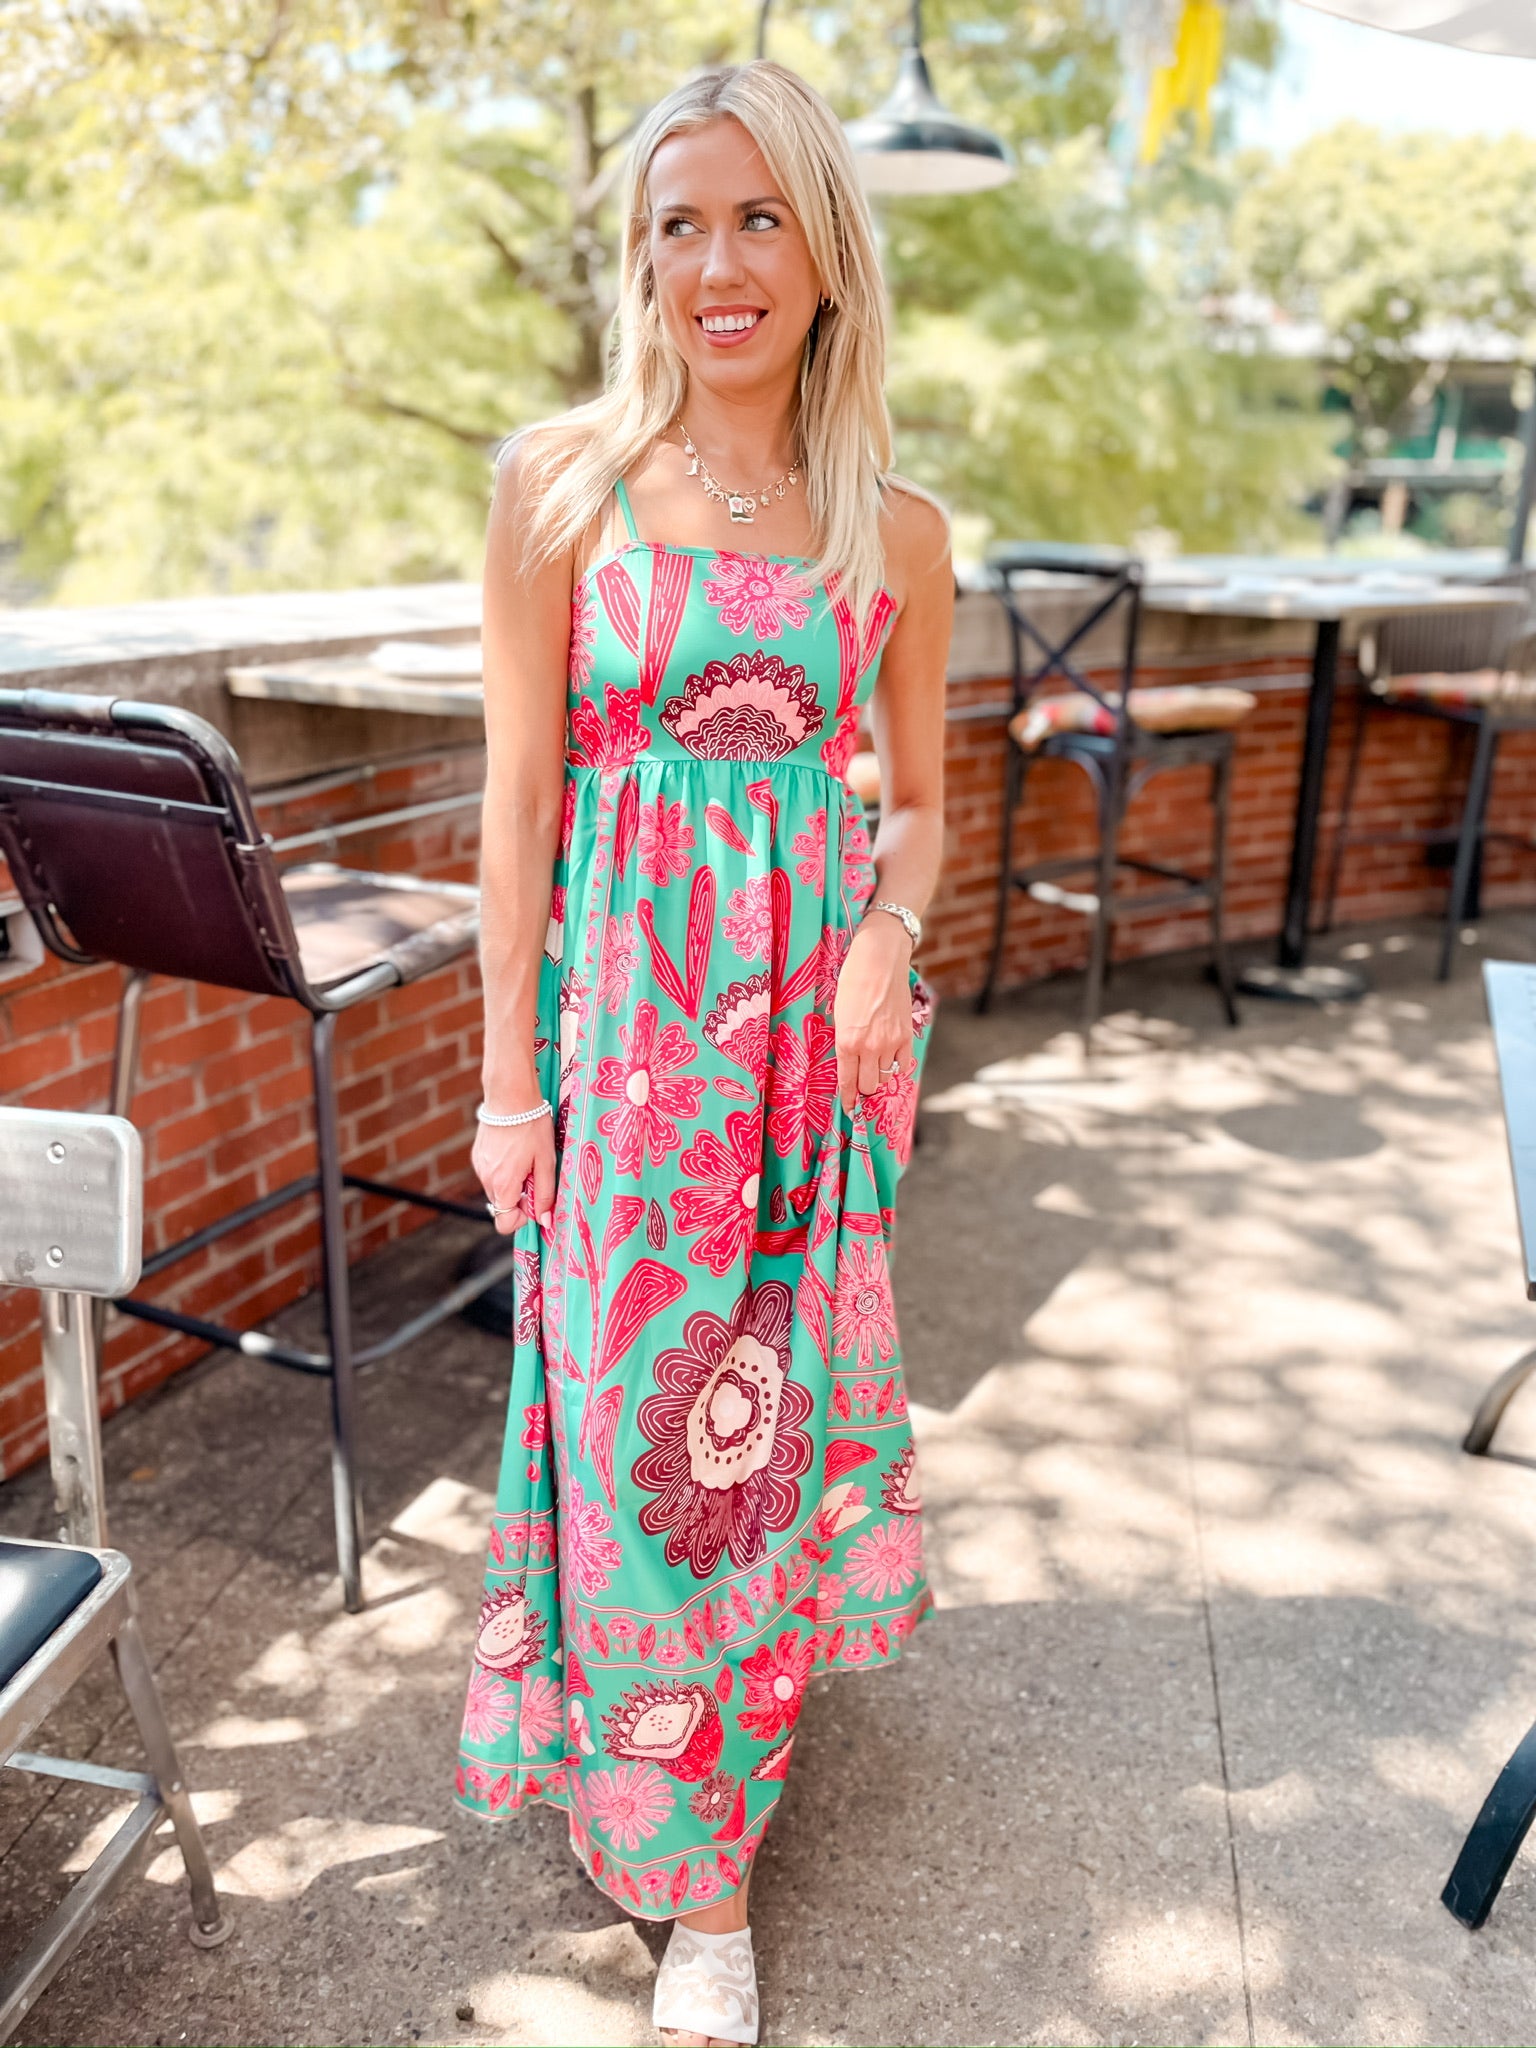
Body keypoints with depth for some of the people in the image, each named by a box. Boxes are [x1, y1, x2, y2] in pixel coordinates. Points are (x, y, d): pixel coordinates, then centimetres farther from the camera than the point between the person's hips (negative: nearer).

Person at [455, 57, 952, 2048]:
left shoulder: (897, 530, 4)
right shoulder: (561, 484, -2)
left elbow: (918, 797, 12)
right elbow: (521, 797, -2)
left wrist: (891, 935, -9)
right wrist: (510, 1077, -5)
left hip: (820, 1011, 2)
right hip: (625, 1004, -1)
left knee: (778, 1380, 11)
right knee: (644, 1402, 5)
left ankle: (750, 1680, 39)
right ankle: (696, 1868, 26)